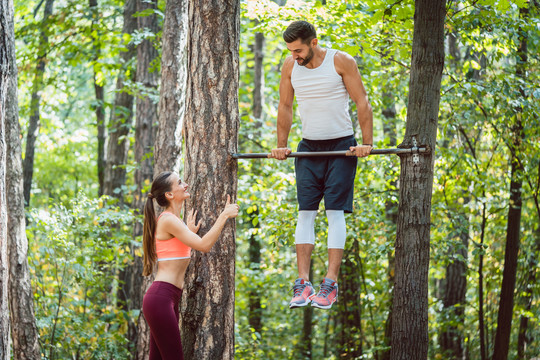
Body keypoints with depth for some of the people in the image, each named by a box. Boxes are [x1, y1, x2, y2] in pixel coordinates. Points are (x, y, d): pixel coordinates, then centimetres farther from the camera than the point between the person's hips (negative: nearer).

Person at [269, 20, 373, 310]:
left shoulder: (341, 62, -12)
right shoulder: (290, 66, 0)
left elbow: (362, 103, -8)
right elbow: (285, 107, 12)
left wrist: (367, 143, -14)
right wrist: (281, 145, 9)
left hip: (341, 145, -4)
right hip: (308, 146, 4)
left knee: (335, 211, -8)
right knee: (305, 212, -3)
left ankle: (331, 283, -11)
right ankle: (303, 283, -5)